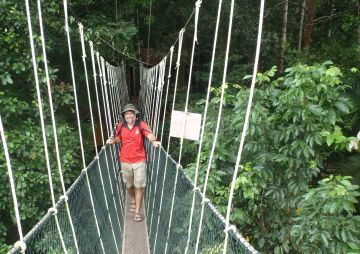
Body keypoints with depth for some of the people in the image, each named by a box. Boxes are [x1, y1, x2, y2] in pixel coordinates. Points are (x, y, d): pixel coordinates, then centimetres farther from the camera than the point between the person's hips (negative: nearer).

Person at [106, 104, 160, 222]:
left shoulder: (141, 125, -11)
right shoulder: (121, 126, -2)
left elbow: (149, 134, -26)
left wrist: (153, 141, -47)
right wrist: (113, 140, -9)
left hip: (139, 161, -3)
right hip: (125, 161, 3)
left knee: (139, 186, 1)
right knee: (129, 185, 20)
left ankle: (137, 211, 14)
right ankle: (133, 201, 48)